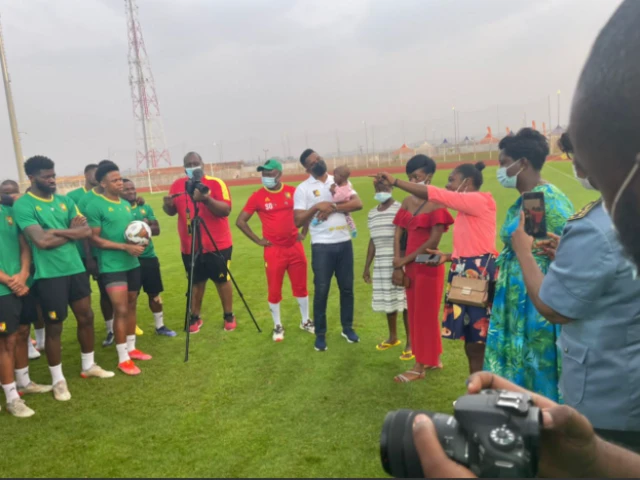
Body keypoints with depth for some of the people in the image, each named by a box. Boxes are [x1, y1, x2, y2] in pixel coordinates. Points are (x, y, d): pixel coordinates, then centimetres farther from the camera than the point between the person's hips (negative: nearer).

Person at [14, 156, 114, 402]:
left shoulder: (64, 201, 9)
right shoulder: (23, 205, -11)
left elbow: (85, 230, 0)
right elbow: (41, 241, -22)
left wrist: (57, 232, -14)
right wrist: (71, 233, -8)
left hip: (76, 268, 6)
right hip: (49, 275, -6)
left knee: (86, 317, 15)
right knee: (54, 326, 4)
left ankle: (89, 366, 34)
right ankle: (58, 380, 20)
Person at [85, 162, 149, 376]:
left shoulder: (126, 204, 11)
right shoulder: (95, 206, -12)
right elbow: (94, 239, -15)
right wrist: (125, 247, -20)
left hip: (133, 263, 8)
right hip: (112, 266, -7)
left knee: (132, 306, 14)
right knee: (121, 310, -8)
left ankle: (131, 348, 28)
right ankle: (123, 359, 3)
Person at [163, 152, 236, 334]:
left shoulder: (216, 183, -9)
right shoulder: (177, 185, 5)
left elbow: (226, 210, -19)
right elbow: (172, 212, 10)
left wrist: (206, 199, -34)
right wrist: (168, 205, -13)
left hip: (218, 245, -3)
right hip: (190, 247, 3)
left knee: (222, 280, 8)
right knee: (196, 282, 10)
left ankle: (229, 316, 23)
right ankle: (195, 318, 25)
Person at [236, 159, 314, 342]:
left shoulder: (293, 191, 0)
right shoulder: (258, 196, -6)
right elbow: (240, 221, -1)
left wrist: (304, 232, 8)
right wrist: (258, 240, -4)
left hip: (295, 247, 2)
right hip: (274, 250, -2)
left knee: (300, 286, 12)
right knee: (274, 290, 5)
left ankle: (305, 321, 29)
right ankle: (278, 326, 22)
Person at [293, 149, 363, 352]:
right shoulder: (303, 189, -2)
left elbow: (358, 203, -7)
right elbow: (298, 221, -9)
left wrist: (333, 207, -16)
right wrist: (317, 207, -20)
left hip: (344, 243, 3)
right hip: (322, 246, -3)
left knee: (347, 288, 13)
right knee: (321, 291, 2)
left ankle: (347, 328, 29)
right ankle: (320, 334, 16)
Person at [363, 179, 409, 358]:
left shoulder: (400, 209, -8)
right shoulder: (372, 214, 13)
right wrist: (366, 267, 19)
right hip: (381, 264, 6)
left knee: (404, 301, -2)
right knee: (388, 301, 14)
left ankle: (410, 342, 9)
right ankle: (393, 337, 30)